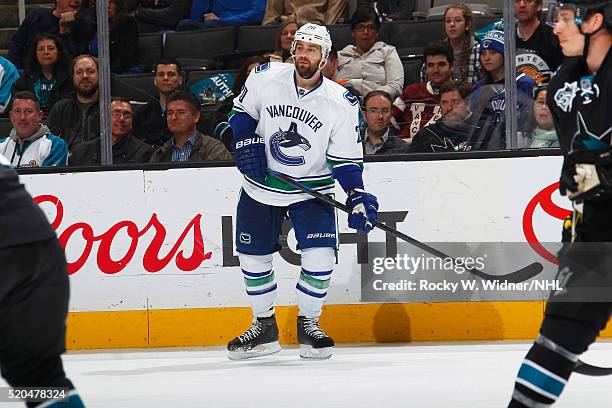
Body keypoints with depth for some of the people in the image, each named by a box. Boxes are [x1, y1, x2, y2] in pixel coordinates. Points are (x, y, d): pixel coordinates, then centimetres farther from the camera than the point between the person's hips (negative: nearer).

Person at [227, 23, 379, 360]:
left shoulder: (341, 103, -13)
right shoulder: (265, 78, -11)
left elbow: (346, 159, -9)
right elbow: (242, 111, 7)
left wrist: (358, 197, -22)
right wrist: (246, 142, -10)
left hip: (312, 190, -2)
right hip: (260, 187, 2)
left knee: (320, 256, -15)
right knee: (253, 257, 7)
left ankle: (308, 324, 6)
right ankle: (264, 327, 25)